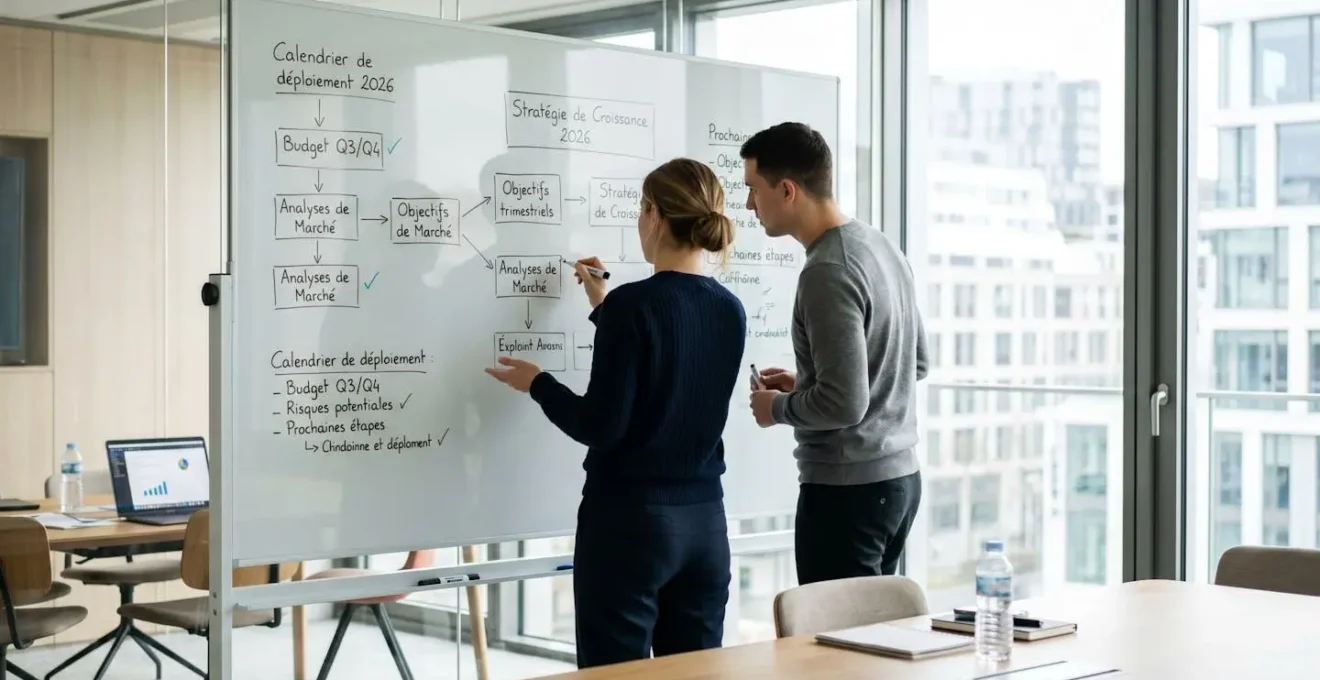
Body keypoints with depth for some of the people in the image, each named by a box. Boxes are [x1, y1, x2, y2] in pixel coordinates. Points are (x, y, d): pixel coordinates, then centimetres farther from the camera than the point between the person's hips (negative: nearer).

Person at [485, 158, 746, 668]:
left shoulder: (633, 304, -14)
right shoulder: (730, 311, 5)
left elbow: (601, 427, -15)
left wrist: (537, 384, 1)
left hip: (629, 520, -6)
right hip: (705, 522, 6)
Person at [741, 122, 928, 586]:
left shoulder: (828, 273, -19)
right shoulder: (880, 246, 9)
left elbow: (844, 403, -24)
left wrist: (777, 407, -5)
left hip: (847, 487, -9)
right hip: (899, 475, 9)